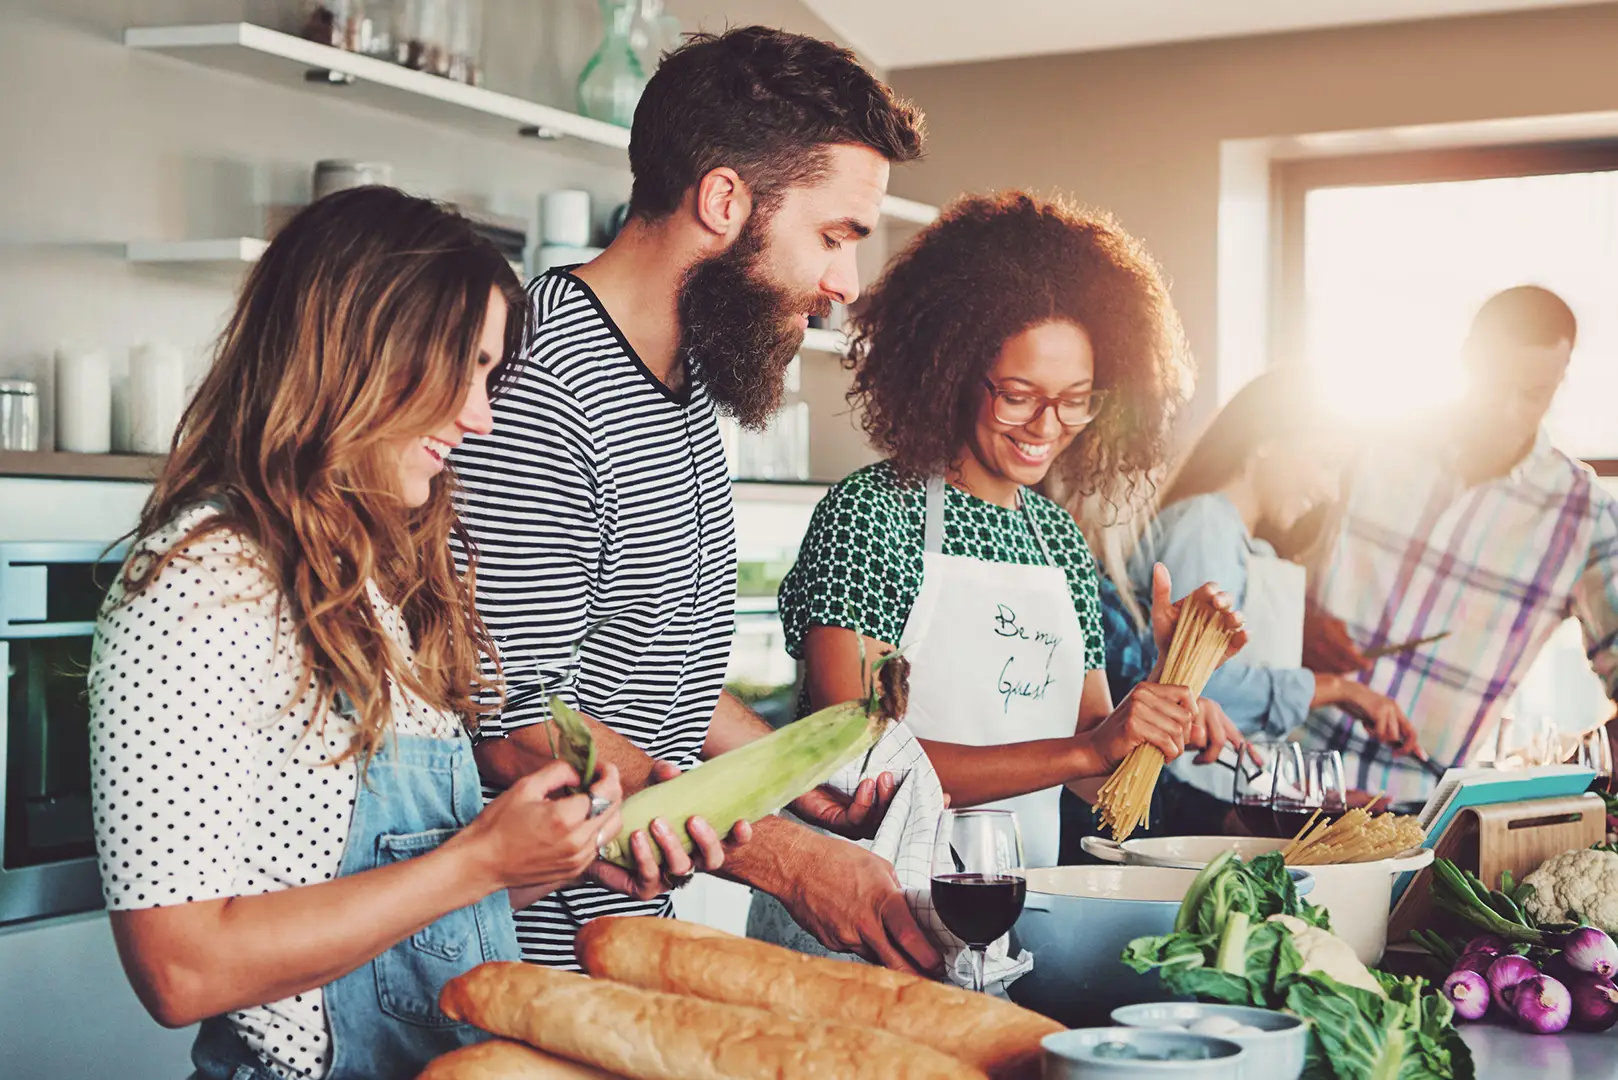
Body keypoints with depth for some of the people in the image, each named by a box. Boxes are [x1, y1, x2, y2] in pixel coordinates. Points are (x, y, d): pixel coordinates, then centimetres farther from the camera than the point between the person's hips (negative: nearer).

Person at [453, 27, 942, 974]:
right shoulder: (536, 397, -23)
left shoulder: (690, 378, 10)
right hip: (538, 948, -9)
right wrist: (789, 860, -24)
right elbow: (520, 733, -24)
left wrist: (803, 779, 9)